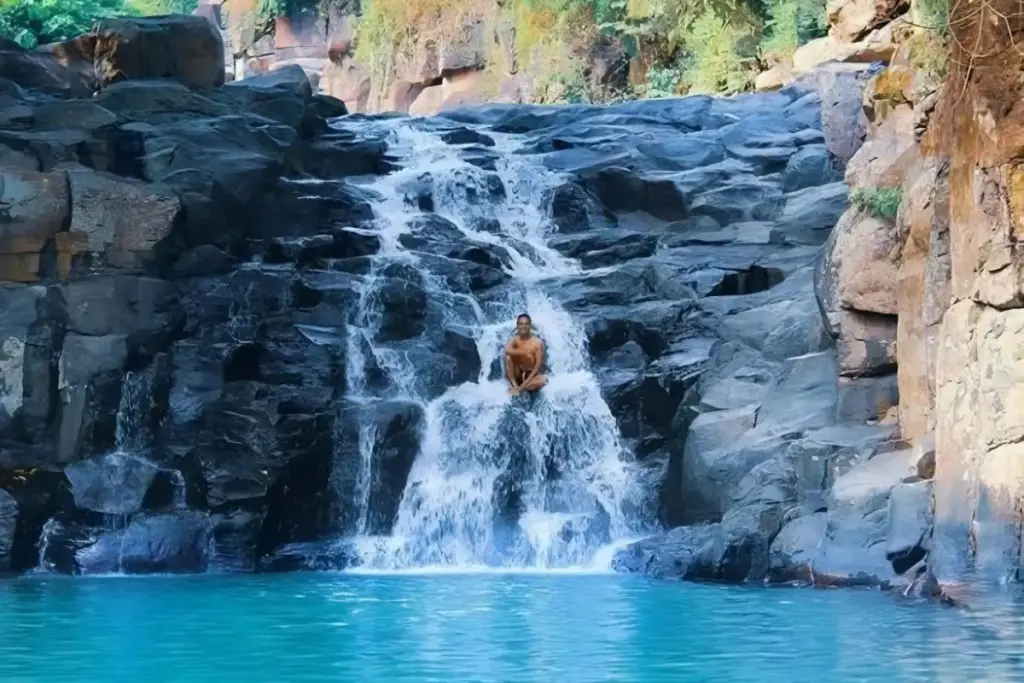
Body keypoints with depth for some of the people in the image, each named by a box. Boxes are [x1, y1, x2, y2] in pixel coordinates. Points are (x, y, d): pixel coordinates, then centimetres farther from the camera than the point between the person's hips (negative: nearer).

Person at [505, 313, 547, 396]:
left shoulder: (537, 342, -11)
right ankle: (514, 385, -24)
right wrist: (524, 353, -31)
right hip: (517, 374, 1)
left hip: (530, 375, -1)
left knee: (543, 380, -33)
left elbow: (537, 367, -15)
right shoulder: (514, 339, -6)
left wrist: (523, 385, -23)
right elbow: (507, 350, -31)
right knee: (508, 356, -25)